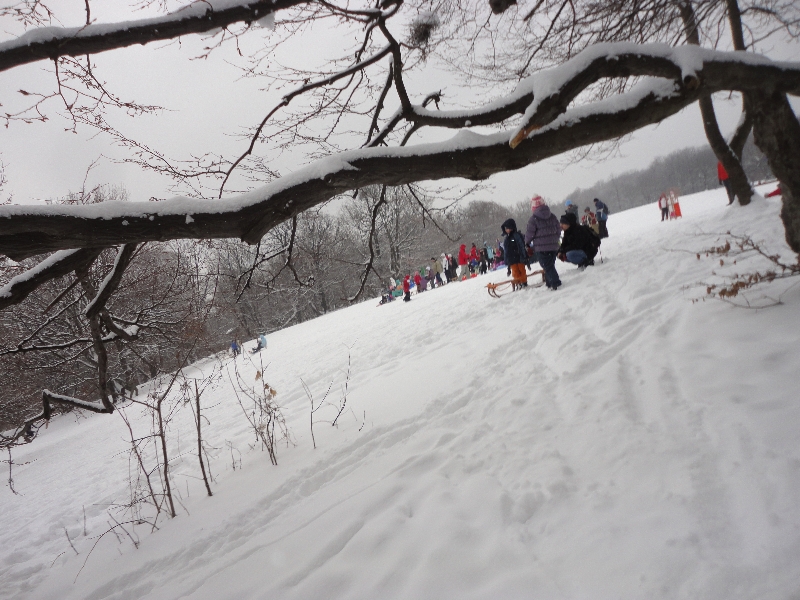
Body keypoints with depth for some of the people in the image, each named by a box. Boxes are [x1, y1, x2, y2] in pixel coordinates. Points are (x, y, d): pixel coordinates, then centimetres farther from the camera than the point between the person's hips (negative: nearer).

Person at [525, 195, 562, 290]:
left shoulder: (533, 219, -12)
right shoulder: (553, 217, 7)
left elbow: (529, 233, -8)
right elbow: (558, 230, 12)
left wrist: (527, 243, 11)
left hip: (540, 247, -6)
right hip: (553, 246, 6)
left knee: (547, 266, -4)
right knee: (550, 264, 17)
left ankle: (555, 282, -14)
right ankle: (549, 283, 22)